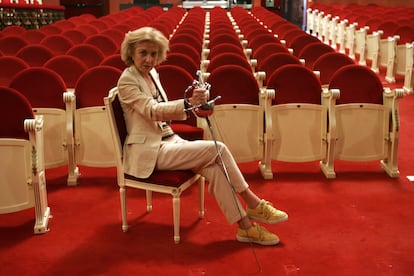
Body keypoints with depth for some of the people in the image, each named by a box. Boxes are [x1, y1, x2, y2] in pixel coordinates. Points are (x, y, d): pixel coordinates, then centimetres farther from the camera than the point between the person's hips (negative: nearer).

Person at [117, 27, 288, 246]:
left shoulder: (152, 73, 12)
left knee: (215, 167, -18)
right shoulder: (127, 80, -12)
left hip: (168, 140, 7)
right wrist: (187, 103, -40)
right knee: (218, 149, -20)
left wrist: (192, 105, 3)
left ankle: (246, 226, -16)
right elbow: (152, 110, -25)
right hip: (149, 151, -7)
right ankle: (254, 204, -8)